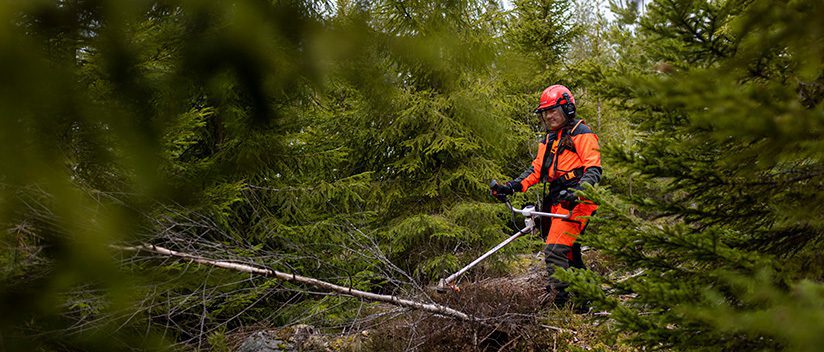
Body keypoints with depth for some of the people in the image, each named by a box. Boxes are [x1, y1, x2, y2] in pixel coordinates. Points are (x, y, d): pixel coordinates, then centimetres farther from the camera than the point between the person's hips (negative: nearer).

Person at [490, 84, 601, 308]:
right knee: (568, 252, 12)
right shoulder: (549, 140, 22)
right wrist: (511, 186, 3)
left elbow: (594, 169, -13)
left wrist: (577, 191, -30)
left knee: (555, 250, -18)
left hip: (576, 201, -9)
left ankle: (560, 302, -17)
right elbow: (536, 169, 18)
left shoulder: (581, 134, -5)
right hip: (557, 201, 9)